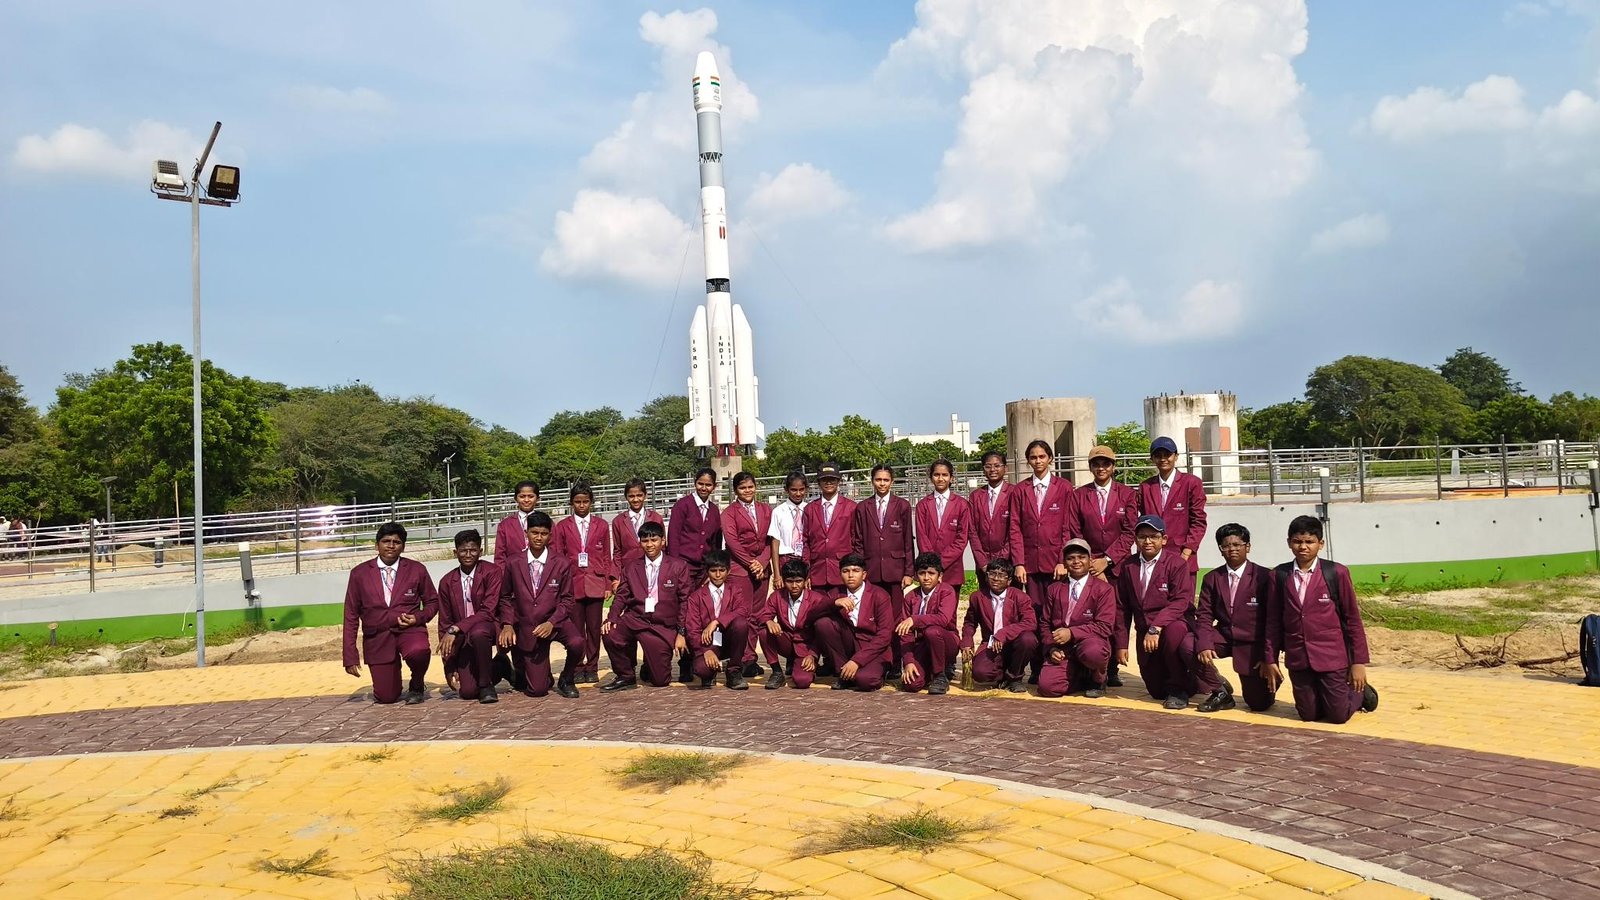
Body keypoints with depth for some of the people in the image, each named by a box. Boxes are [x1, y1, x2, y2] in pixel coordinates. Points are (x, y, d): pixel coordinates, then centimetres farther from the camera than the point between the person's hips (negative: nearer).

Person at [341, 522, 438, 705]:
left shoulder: (417, 570, 3)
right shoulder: (359, 574, 3)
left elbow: (432, 601, 15)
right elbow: (351, 616, 5)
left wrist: (419, 618, -8)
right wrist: (350, 657, 0)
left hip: (409, 630, -1)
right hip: (377, 637, 1)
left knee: (418, 651, -36)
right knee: (386, 698, -8)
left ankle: (416, 686, -3)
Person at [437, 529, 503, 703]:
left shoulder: (492, 572, -8)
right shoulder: (447, 582, 4)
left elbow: (488, 612, -17)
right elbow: (444, 623, 7)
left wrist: (455, 629, -26)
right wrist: (449, 668, 1)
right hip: (463, 639, 4)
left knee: (477, 632, -39)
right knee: (467, 692, -14)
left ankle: (486, 685, -16)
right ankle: (496, 668, 21)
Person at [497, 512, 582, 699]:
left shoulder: (561, 564, -4)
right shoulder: (513, 563, -1)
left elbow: (566, 599, -2)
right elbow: (506, 597, 9)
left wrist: (551, 623, -18)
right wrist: (507, 624, -6)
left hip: (556, 621, 0)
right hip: (527, 626, 0)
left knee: (576, 642, -35)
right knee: (537, 690, -5)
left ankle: (566, 680, -2)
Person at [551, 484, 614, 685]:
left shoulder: (601, 525, 8)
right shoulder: (562, 527, 6)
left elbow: (607, 556, 9)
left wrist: (608, 584, 3)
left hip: (595, 583, 1)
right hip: (572, 584, 0)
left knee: (594, 628, 2)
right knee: (576, 628, 1)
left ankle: (592, 667, 11)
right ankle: (577, 668, 10)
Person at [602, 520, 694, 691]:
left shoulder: (679, 567, 4)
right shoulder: (631, 568, 13)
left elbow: (686, 601, 3)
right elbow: (621, 597, 9)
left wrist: (681, 633, -3)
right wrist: (611, 618, -11)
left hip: (663, 626, -2)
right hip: (635, 620, 2)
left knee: (660, 680, -7)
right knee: (610, 634, -31)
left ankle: (650, 664, 33)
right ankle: (625, 676, -3)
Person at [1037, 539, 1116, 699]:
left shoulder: (1104, 589, 1)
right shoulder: (1054, 589, 13)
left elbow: (1104, 626, -8)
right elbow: (1045, 623, 14)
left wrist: (1071, 633, -18)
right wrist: (1051, 648, -5)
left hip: (1091, 643, -3)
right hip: (1062, 651, 3)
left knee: (1092, 652, -41)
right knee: (1046, 687, -23)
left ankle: (1097, 680, -2)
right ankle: (1083, 679, 10)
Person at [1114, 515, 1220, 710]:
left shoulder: (1177, 564, -8)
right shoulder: (1128, 568, 4)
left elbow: (1181, 602, -19)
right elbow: (1122, 609, 7)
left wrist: (1156, 628, -30)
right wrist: (1121, 644, 2)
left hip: (1177, 626, -4)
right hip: (1146, 634, 4)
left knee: (1173, 630, -40)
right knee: (1157, 692, 2)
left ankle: (1178, 688, -17)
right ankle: (1190, 682, 36)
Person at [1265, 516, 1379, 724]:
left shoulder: (1337, 573, -6)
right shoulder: (1279, 576, 1)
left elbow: (1352, 618, -3)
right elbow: (1273, 621, 6)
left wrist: (1359, 661, -3)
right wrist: (1270, 659, 6)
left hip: (1331, 658, -3)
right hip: (1297, 660, 3)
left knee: (1338, 715, 1)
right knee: (1308, 715, 9)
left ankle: (1360, 692, 32)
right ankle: (1343, 693, 39)